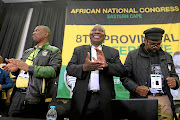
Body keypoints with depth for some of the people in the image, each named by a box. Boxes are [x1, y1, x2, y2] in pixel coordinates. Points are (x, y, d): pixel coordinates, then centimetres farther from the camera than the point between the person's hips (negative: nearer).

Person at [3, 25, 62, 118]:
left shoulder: (54, 51, 0)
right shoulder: (27, 52, 22)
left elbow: (54, 71, -16)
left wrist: (29, 68, -19)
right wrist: (15, 68, 1)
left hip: (34, 97, -6)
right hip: (17, 94, 6)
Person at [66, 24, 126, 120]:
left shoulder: (113, 52, 9)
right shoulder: (79, 50, 11)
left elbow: (121, 71, -2)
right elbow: (69, 69, 0)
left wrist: (106, 65, -20)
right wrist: (84, 67, -20)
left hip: (104, 99, 0)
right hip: (82, 99, 1)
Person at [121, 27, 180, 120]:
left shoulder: (167, 56, 17)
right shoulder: (133, 55, 4)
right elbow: (125, 77, 1)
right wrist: (136, 88, -15)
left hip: (164, 99, 3)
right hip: (142, 99, -3)